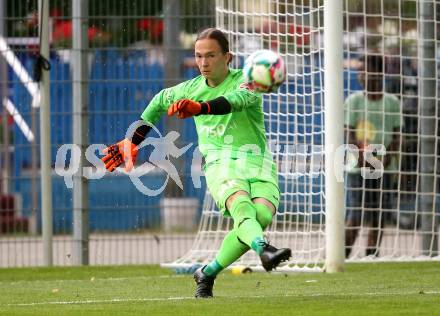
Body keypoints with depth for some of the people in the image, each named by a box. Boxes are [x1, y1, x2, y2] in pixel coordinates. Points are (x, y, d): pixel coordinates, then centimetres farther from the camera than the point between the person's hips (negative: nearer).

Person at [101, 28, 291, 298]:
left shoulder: (246, 81, -2)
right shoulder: (192, 89, 12)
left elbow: (237, 99, -27)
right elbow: (161, 100, 34)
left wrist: (200, 108, -44)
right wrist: (133, 141, 37)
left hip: (258, 164, -1)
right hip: (221, 163, 1)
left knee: (262, 215, -27)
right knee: (242, 206, -32)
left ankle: (208, 273, -10)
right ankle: (264, 250, -65)